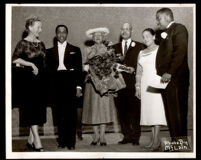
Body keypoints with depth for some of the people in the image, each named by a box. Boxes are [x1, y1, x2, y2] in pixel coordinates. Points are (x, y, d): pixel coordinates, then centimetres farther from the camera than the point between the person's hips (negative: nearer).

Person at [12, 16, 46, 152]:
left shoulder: (41, 44, 13)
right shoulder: (23, 43, -5)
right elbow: (15, 59, -16)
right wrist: (31, 64, -16)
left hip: (40, 80, 7)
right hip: (28, 80, -6)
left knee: (39, 109, 7)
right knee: (32, 109, -6)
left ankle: (31, 140, 17)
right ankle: (37, 142, -6)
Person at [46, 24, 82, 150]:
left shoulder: (75, 50, 11)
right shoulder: (50, 51, 15)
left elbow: (79, 69, 6)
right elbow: (48, 70, 10)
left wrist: (78, 86, -3)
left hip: (70, 83, -1)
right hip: (56, 84, 2)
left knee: (71, 113, -3)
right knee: (59, 113, 3)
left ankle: (71, 142, 2)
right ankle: (62, 141, 11)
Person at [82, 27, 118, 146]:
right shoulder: (88, 50, 12)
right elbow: (85, 66, 7)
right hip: (92, 81, 1)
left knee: (104, 106, -7)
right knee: (93, 107, -3)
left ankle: (102, 136, -4)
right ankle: (96, 135, 4)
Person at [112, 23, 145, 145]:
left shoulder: (139, 46, 8)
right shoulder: (115, 47, 19)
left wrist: (129, 68, -11)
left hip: (133, 83, -3)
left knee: (135, 110, -4)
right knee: (122, 110, 3)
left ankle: (136, 137, 3)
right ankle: (127, 136, 11)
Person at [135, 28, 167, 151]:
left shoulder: (160, 50, 1)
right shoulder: (141, 53, 18)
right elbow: (139, 72, 18)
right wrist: (138, 87, 11)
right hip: (145, 85, 6)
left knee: (156, 110, -11)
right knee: (149, 111, 2)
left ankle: (156, 140, -12)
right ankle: (155, 140, 6)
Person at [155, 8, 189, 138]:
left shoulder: (179, 28, -1)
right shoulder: (166, 33, 24)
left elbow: (180, 52, -13)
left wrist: (169, 73, -19)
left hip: (175, 78, -8)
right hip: (167, 79, 8)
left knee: (178, 112, -7)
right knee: (170, 113, 7)